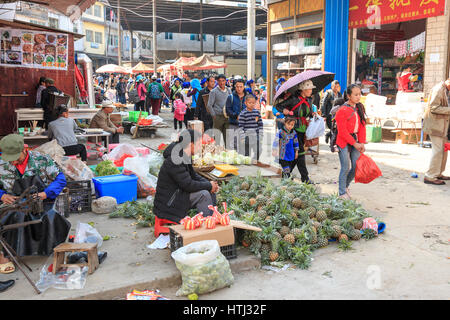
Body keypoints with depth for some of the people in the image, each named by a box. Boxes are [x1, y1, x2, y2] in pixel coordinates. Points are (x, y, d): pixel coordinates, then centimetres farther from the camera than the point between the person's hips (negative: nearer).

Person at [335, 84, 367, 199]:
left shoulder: (359, 108, 8)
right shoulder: (342, 111, -14)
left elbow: (362, 126, 9)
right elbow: (342, 131, -15)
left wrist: (361, 143, -1)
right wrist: (355, 144, -13)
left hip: (355, 141, 6)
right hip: (344, 142, -6)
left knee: (356, 167, 6)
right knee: (345, 168, -4)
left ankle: (345, 185, 30)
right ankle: (342, 193, 9)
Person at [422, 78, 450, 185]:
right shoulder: (438, 89, -16)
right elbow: (433, 108, -22)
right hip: (435, 124, -10)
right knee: (438, 150, -10)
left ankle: (438, 173, 24)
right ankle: (429, 177, -4)